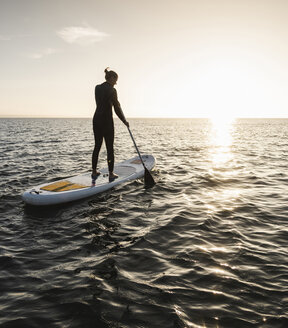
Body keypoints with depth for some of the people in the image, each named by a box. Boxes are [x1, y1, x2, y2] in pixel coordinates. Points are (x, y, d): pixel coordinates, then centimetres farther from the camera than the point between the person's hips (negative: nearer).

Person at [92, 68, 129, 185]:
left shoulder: (97, 88, 9)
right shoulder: (112, 90, -11)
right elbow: (117, 108, -9)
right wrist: (124, 121, 1)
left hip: (96, 119, 7)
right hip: (107, 120, -7)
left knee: (97, 146, 13)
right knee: (110, 148, 1)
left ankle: (94, 172, 18)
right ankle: (111, 174, 7)